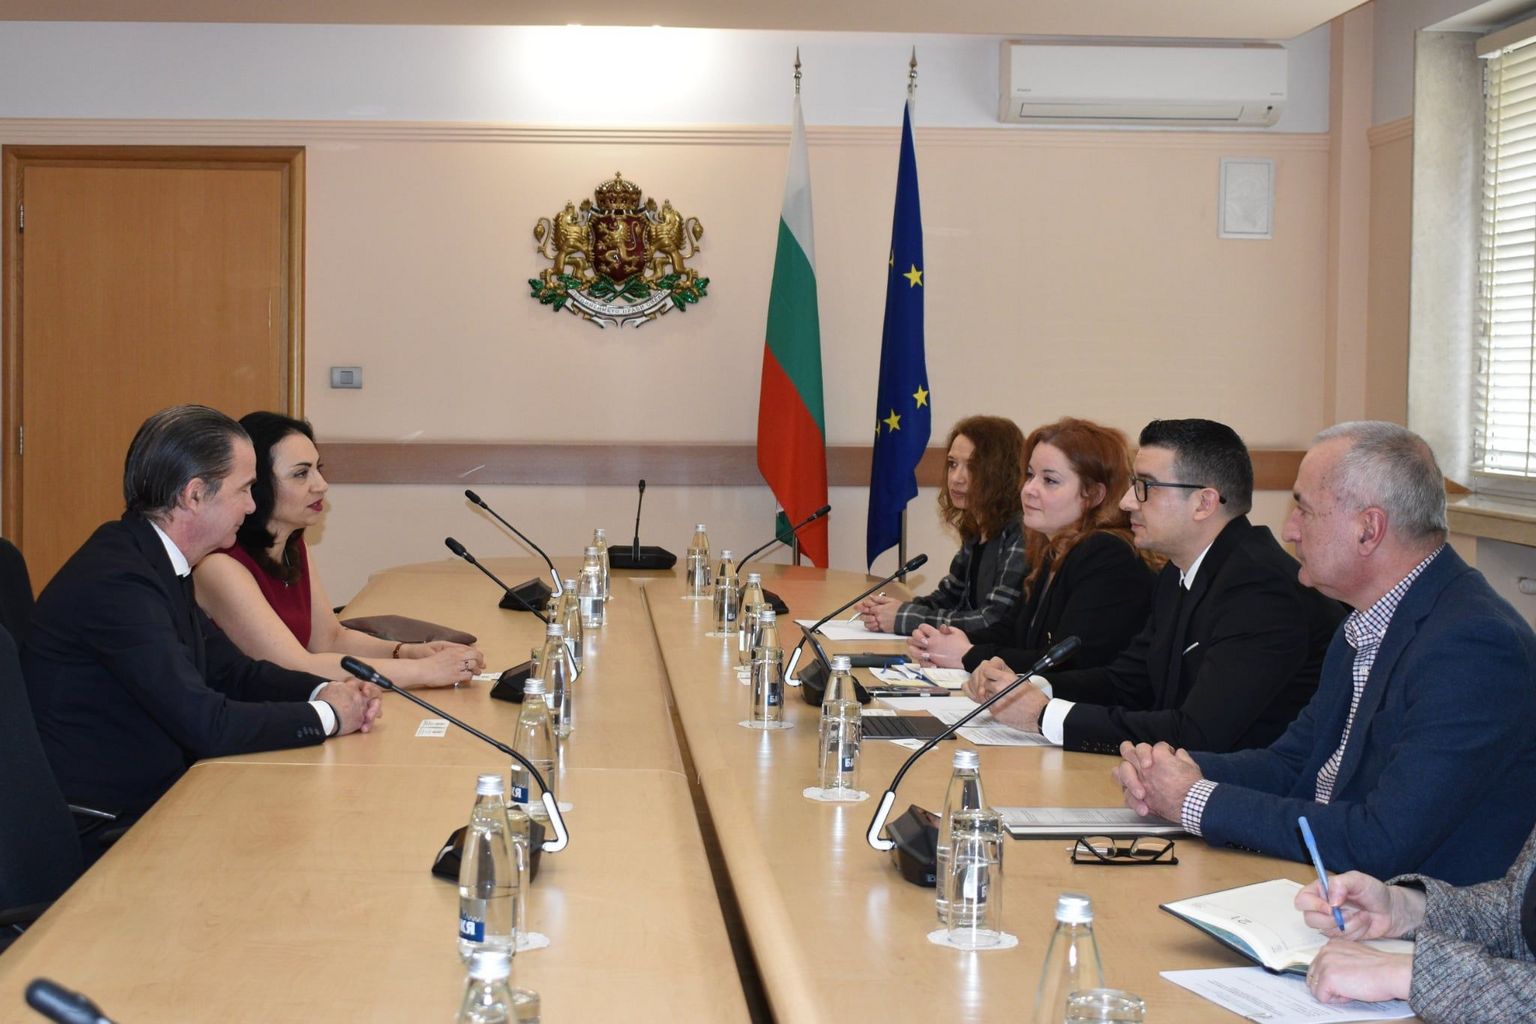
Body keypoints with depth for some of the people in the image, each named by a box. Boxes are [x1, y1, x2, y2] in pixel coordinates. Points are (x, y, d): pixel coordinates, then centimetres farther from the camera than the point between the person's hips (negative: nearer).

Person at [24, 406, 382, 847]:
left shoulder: (154, 562, 6)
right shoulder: (117, 581, -23)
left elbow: (231, 670, 15)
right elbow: (207, 726, -26)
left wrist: (325, 691, -2)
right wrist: (326, 715, -13)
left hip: (149, 799, 9)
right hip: (100, 828, -9)